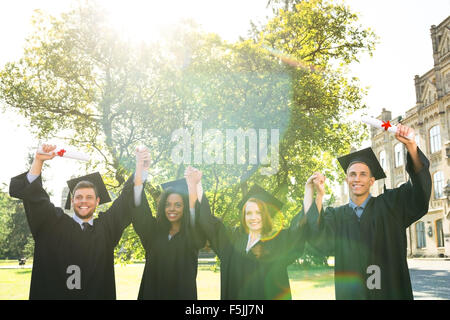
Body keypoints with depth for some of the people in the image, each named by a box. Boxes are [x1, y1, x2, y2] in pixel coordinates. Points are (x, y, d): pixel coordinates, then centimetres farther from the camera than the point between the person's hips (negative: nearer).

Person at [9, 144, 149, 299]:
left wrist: (139, 169, -9)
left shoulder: (106, 227, 5)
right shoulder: (55, 223, 2)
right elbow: (33, 194, -2)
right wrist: (38, 161, -12)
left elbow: (128, 201, 1)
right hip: (52, 294, -1)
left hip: (98, 294, 1)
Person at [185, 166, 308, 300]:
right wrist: (195, 185, 1)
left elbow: (301, 224, -14)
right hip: (235, 295, 2)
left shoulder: (278, 240, -3)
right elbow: (208, 220, 7)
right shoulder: (233, 238, 4)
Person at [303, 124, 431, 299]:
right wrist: (319, 195, -22)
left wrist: (411, 146, -27)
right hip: (348, 293, 1)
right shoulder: (336, 216, 5)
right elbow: (319, 238, -13)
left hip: (391, 293, -1)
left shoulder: (389, 204, 2)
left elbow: (420, 191, -12)